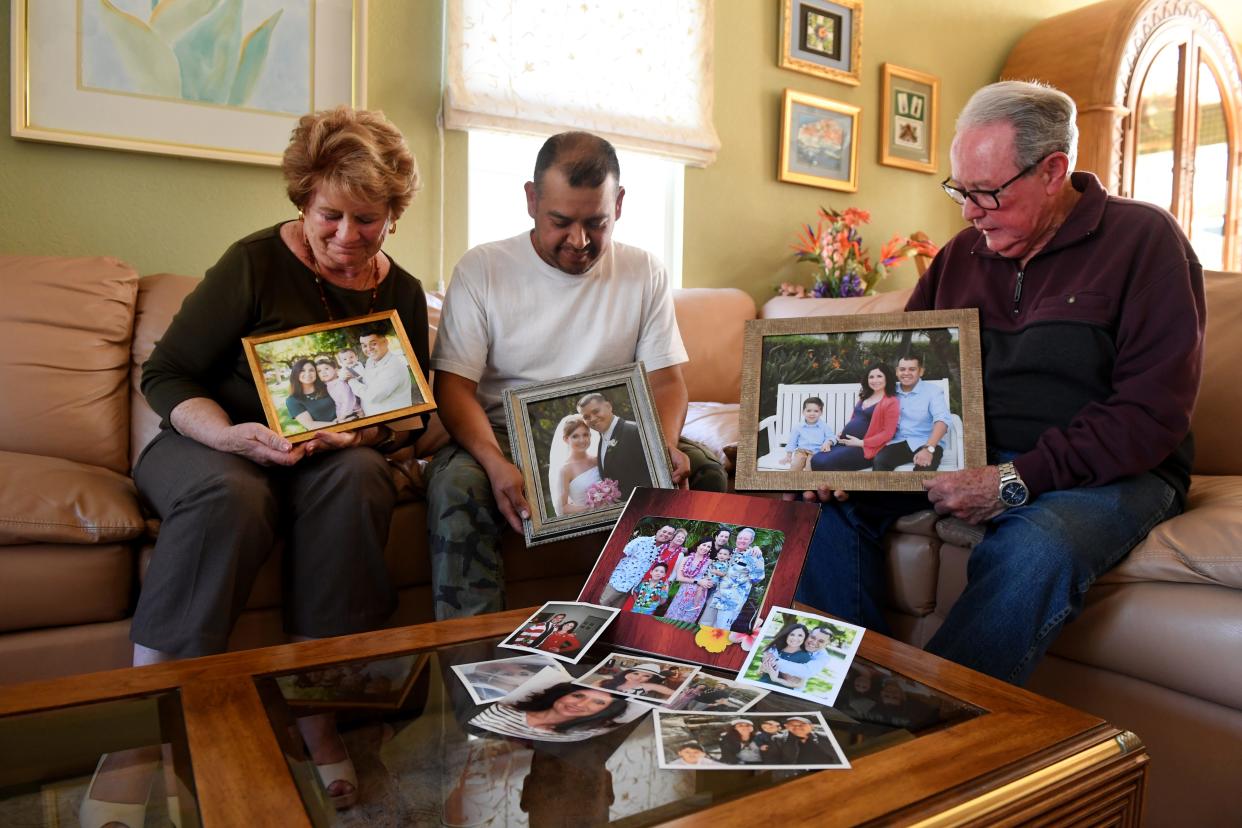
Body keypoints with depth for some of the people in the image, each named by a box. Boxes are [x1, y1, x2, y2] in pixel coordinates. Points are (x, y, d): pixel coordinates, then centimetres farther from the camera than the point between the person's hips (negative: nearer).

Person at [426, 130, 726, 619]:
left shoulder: (644, 274, 5)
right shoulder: (481, 270, -4)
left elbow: (666, 380, 3)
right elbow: (454, 385, -9)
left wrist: (665, 447, -20)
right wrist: (496, 463, -29)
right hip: (503, 438, -2)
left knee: (706, 474, -20)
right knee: (455, 483, -33)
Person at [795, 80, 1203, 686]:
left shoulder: (1143, 239, -5)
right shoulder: (963, 254, 10)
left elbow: (1153, 414, -14)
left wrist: (1016, 481, -23)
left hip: (1106, 472, -4)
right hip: (966, 456, 5)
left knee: (1034, 551, -38)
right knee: (830, 494, -14)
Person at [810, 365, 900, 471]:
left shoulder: (891, 402, -4)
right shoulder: (864, 398, 22)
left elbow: (888, 433, -11)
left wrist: (861, 443, -16)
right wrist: (841, 434, 7)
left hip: (863, 448, -8)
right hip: (845, 443, 8)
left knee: (825, 463, -27)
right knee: (816, 460, -16)